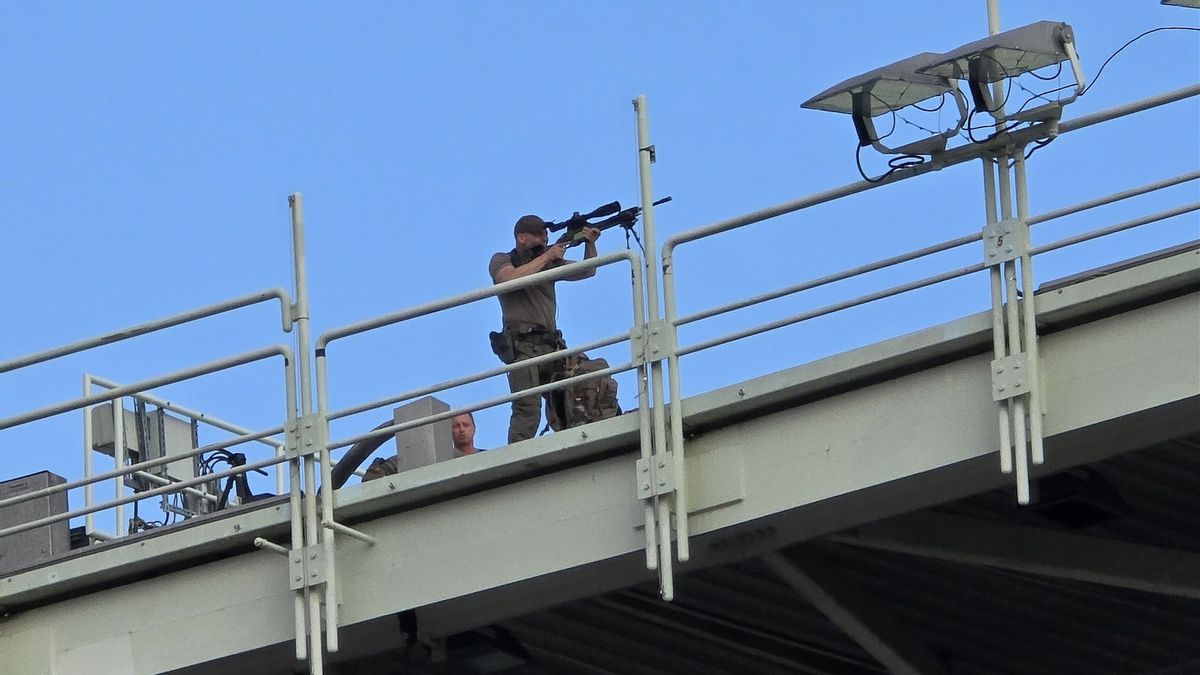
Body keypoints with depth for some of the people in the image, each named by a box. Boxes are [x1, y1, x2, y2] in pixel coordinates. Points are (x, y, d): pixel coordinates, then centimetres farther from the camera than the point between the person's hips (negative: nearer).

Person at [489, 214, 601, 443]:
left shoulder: (550, 263, 24)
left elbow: (587, 271, 25)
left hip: (551, 346, 6)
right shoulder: (501, 261, 10)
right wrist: (546, 256, -6)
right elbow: (512, 278, -13)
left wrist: (590, 244, 7)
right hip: (522, 345, -6)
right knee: (528, 408, -20)